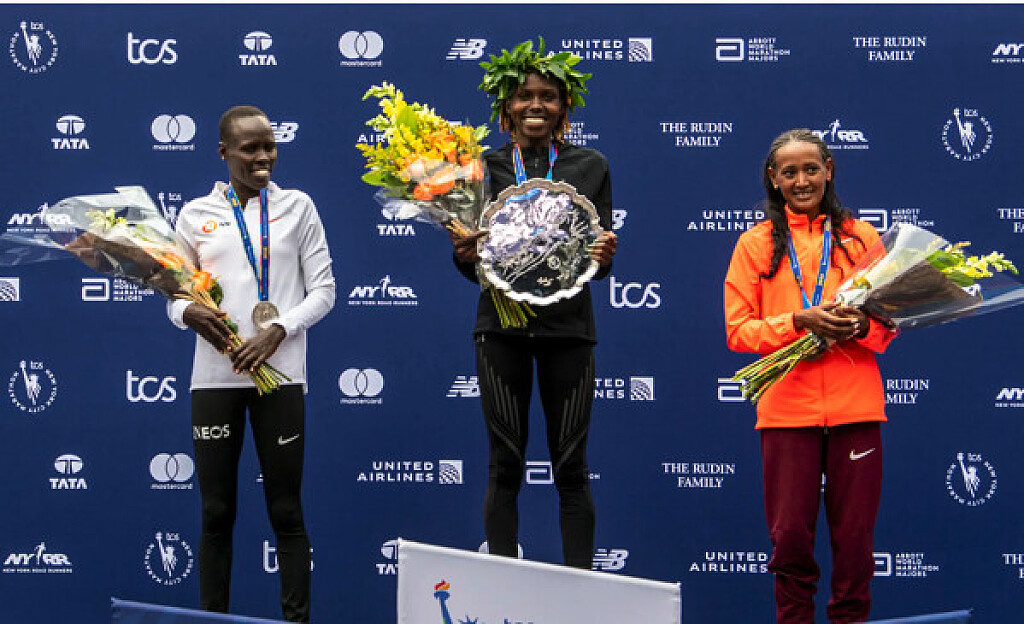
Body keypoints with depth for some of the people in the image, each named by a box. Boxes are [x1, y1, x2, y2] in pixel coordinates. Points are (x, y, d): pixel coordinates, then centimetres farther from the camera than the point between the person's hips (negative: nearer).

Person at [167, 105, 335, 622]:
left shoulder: (296, 207, 7)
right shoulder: (196, 214, 8)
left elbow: (322, 290, 4)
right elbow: (174, 294, 11)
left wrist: (277, 330, -11)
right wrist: (190, 314, -12)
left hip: (279, 373, -1)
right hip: (214, 376, 1)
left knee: (286, 511, 1)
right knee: (216, 513, 4)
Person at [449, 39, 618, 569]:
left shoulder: (590, 166, 8)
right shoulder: (485, 166, 7)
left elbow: (601, 258, 9)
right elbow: (474, 267, 9)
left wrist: (602, 257, -14)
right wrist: (465, 252, -13)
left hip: (567, 326, 0)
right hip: (501, 325, 0)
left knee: (571, 466, 1)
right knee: (505, 465, 1)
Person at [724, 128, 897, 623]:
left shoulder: (860, 236, 11)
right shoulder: (756, 243, 8)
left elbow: (889, 323, 12)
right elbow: (738, 330, 2)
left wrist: (863, 325, -11)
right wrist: (799, 321, -13)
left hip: (854, 407, 1)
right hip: (787, 408, -1)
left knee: (854, 536, 1)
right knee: (790, 535, -1)